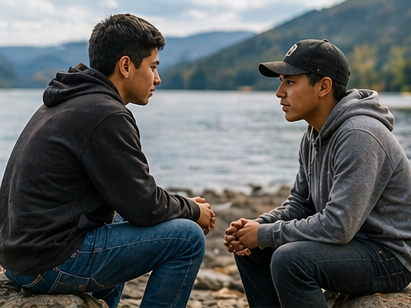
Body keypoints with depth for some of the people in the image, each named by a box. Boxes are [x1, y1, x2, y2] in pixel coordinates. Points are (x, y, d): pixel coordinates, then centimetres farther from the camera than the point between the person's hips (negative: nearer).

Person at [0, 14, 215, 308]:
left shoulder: (68, 102, 13)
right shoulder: (106, 115, -18)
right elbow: (144, 207, -16)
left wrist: (183, 205, 11)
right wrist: (193, 210, 3)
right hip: (53, 262, -10)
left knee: (122, 219, 33)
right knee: (188, 238, -9)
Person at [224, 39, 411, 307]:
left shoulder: (359, 136, -25)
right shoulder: (315, 134, 6)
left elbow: (338, 226, -31)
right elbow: (299, 203, 14)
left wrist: (266, 234, -19)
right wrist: (256, 225, -6)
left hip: (388, 255, -9)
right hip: (350, 240, 10)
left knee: (290, 259, -31)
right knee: (249, 249, 6)